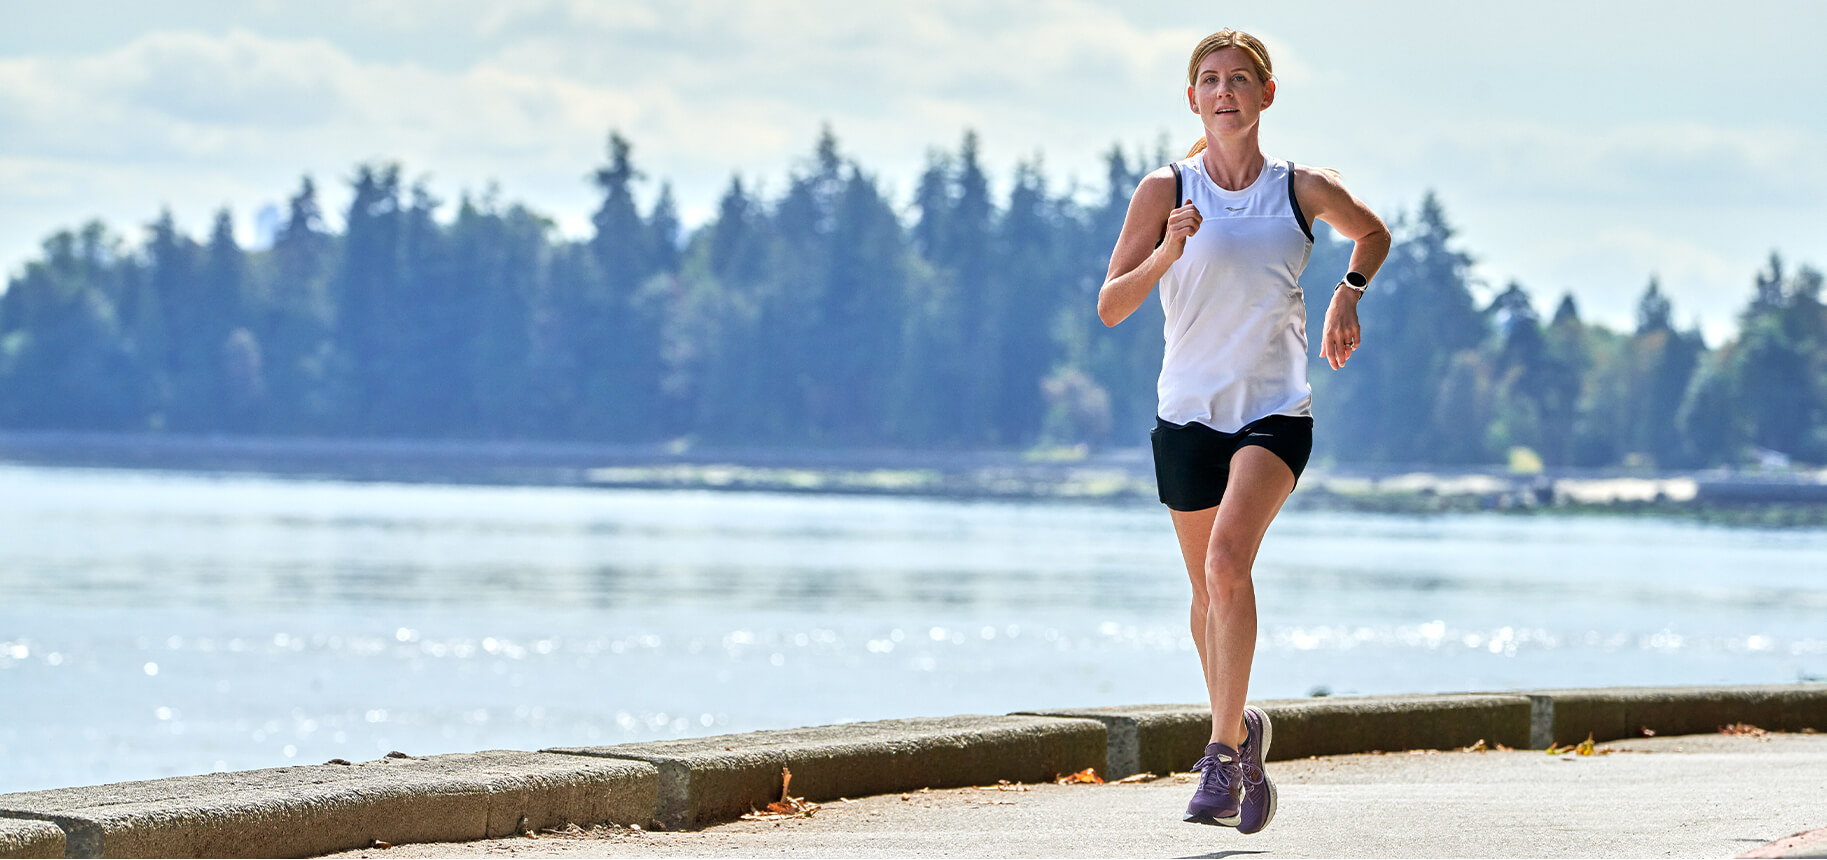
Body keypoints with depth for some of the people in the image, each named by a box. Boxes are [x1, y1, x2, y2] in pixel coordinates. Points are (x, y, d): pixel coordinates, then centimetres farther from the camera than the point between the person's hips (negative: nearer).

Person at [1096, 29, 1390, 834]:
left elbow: (1373, 232, 22)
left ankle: (1224, 750, -20)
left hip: (1276, 411, -2)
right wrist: (1168, 252, -21)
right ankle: (1241, 734, 35)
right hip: (1189, 412, 2)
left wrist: (1347, 296, 7)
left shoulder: (1304, 190, 0)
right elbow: (1110, 306, -6)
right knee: (1210, 593, 12)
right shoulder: (1165, 190, -2)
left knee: (1228, 559, -25)